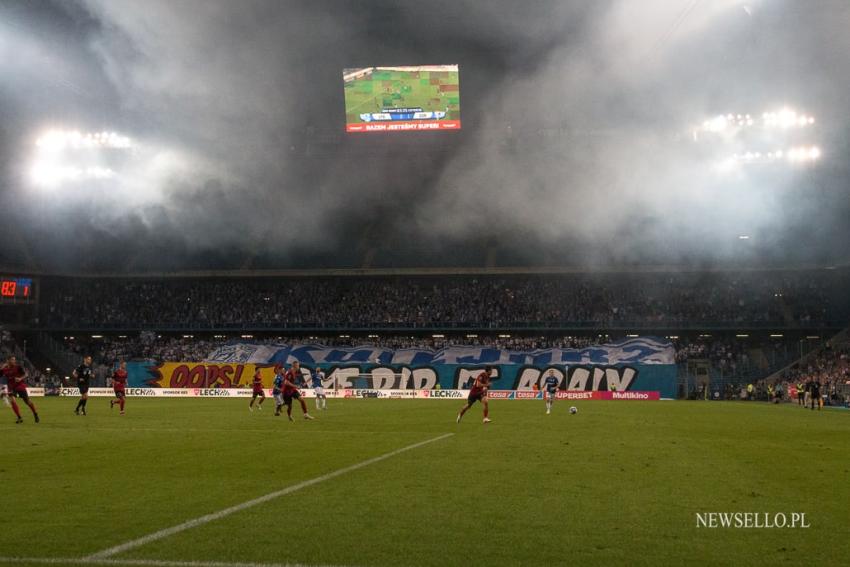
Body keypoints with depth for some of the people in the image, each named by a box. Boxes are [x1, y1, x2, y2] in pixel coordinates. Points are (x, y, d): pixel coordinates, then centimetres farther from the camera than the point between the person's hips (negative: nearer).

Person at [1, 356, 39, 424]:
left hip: (20, 385, -2)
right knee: (11, 400, -19)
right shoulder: (4, 369, -2)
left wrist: (20, 378, -29)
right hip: (11, 387, 2)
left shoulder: (18, 367, -9)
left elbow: (26, 374, -10)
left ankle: (35, 415, 21)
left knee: (27, 401, -1)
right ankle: (19, 418, -10)